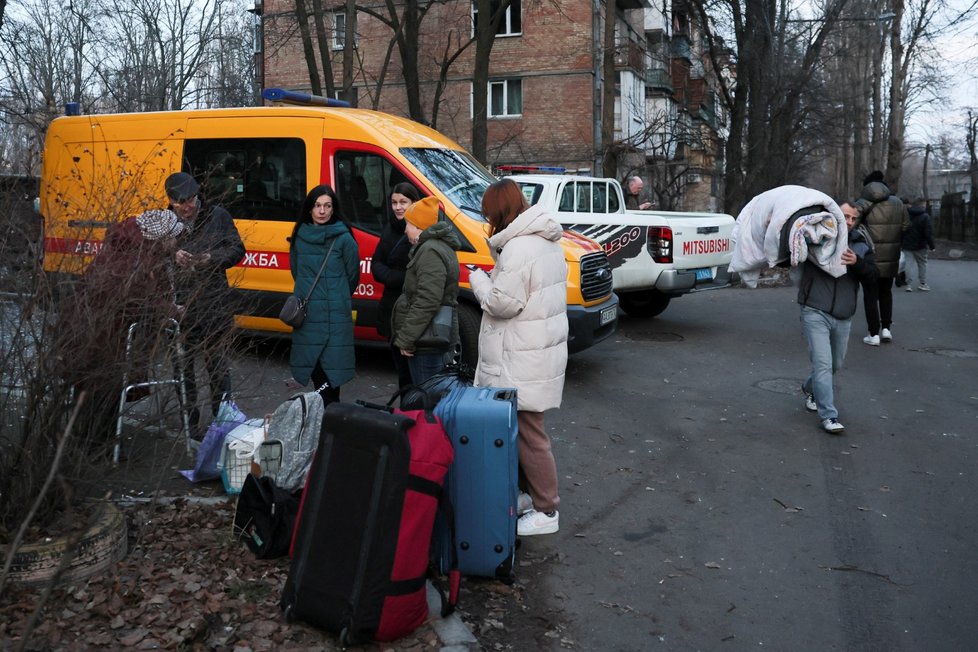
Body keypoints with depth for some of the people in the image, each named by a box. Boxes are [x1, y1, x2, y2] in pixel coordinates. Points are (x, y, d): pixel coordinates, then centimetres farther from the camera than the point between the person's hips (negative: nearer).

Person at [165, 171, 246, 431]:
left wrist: (211, 259, -11)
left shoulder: (218, 216, 3)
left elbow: (237, 250, 5)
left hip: (215, 305, -1)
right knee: (183, 366, 9)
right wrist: (173, 257, -16)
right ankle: (189, 423, 21)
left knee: (218, 366, 8)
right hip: (180, 306, 1)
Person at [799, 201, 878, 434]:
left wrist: (857, 263, -20)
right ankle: (829, 416, -7)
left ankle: (810, 388, 47)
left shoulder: (861, 245, 6)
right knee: (823, 363, -12)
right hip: (815, 313, -5)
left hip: (843, 317, 5)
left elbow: (872, 277, 1)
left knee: (836, 364, 20)